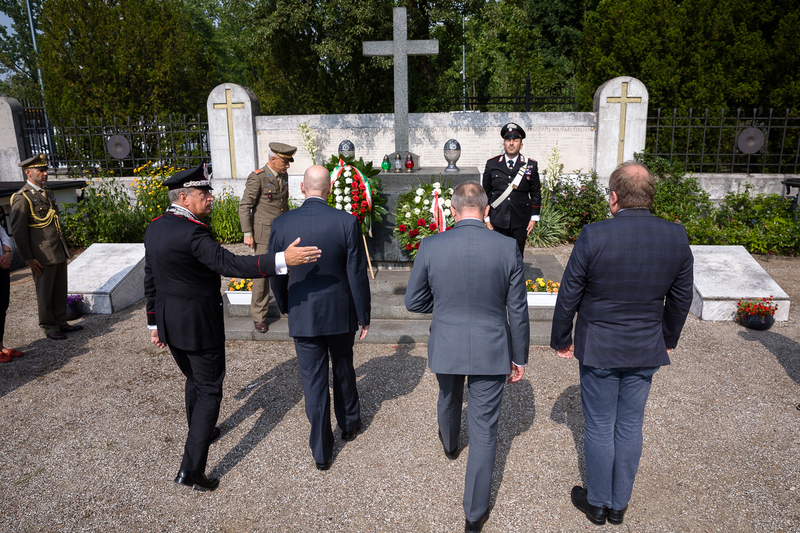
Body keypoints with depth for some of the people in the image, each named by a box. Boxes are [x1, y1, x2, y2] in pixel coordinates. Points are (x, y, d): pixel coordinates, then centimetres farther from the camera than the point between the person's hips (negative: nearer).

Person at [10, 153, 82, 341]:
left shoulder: (47, 193, 13)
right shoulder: (22, 197, -11)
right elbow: (18, 231, -12)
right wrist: (29, 259, -13)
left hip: (59, 253, 7)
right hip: (42, 256, -7)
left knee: (60, 291, 14)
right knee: (45, 293, 6)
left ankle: (61, 323, 25)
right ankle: (49, 327, 18)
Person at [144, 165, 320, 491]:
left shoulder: (154, 229, 5)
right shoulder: (192, 232, -23)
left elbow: (150, 281, 11)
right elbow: (230, 265, -35)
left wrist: (154, 322, 19)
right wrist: (282, 260, -42)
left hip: (169, 323, 9)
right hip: (199, 324, -9)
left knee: (194, 379, 27)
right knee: (209, 390, 3)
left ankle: (200, 432, 49)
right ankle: (191, 469, 5)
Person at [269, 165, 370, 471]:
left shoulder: (281, 224, -10)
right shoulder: (347, 222, -14)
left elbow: (275, 274, 0)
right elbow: (357, 274, -10)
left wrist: (284, 306, 18)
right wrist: (363, 316, 1)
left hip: (303, 315, 0)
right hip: (340, 313, 0)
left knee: (313, 380, 10)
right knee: (343, 369, 23)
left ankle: (321, 452, 19)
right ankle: (349, 424, 44)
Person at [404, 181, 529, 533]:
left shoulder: (431, 246, -13)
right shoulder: (508, 247, -13)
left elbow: (413, 302, -4)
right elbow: (518, 310, -6)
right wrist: (519, 357, 6)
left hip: (446, 347, 2)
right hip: (491, 351, -1)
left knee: (448, 399, 31)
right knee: (484, 429, 10)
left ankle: (450, 445, 63)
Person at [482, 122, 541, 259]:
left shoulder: (531, 165, 4)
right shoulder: (492, 164, 4)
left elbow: (536, 194, 7)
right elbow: (486, 193, 7)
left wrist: (534, 218, 1)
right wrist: (487, 219, 4)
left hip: (520, 223, 0)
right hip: (498, 222, 0)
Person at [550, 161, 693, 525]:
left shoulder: (593, 236, -19)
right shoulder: (676, 238, -6)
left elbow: (568, 296, -11)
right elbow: (681, 298, 6)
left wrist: (560, 341, 4)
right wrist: (668, 339, 21)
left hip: (598, 349, -3)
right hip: (647, 350, 4)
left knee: (599, 428, 12)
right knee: (630, 427, 17)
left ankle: (597, 503, 30)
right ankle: (619, 505, 33)